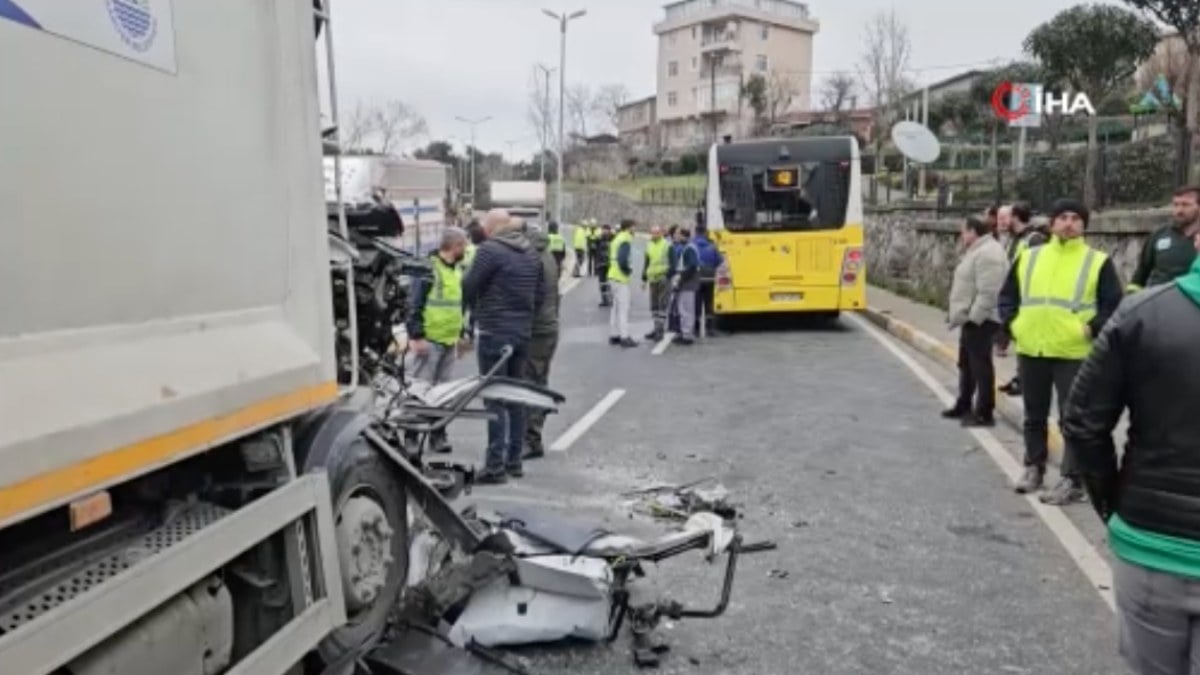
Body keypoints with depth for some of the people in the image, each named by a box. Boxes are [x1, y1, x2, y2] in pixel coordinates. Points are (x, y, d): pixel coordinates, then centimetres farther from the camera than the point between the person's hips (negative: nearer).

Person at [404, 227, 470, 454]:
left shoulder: (458, 270, 16)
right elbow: (414, 304, -12)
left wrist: (462, 334, 23)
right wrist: (416, 336, -16)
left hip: (450, 340, 8)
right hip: (429, 340, -7)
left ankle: (438, 435, 19)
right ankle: (411, 435, 3)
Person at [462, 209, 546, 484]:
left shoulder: (489, 250, -12)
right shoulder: (531, 252, 11)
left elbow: (469, 287, -10)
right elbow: (541, 292, 13)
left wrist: (476, 311, 10)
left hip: (494, 332, -7)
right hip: (523, 332, 7)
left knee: (494, 399, -3)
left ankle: (495, 466, -2)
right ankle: (514, 461, 21)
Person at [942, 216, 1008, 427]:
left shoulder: (987, 253, -19)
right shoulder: (978, 251, 16)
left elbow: (987, 292, -26)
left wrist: (974, 317, -25)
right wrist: (964, 315, 20)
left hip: (980, 321, -11)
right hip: (971, 318, 11)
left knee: (980, 365, -5)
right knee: (967, 363, 19)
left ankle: (984, 413, 1)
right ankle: (964, 405, 31)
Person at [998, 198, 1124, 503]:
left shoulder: (1098, 262, 0)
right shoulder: (1029, 257, 10)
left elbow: (1114, 305, -1)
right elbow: (1008, 295, 16)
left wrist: (1092, 329, -13)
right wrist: (1011, 323, 3)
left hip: (1074, 353, -4)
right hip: (1030, 350, 4)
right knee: (1034, 415, 16)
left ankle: (1072, 481, 5)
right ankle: (1034, 468, 30)